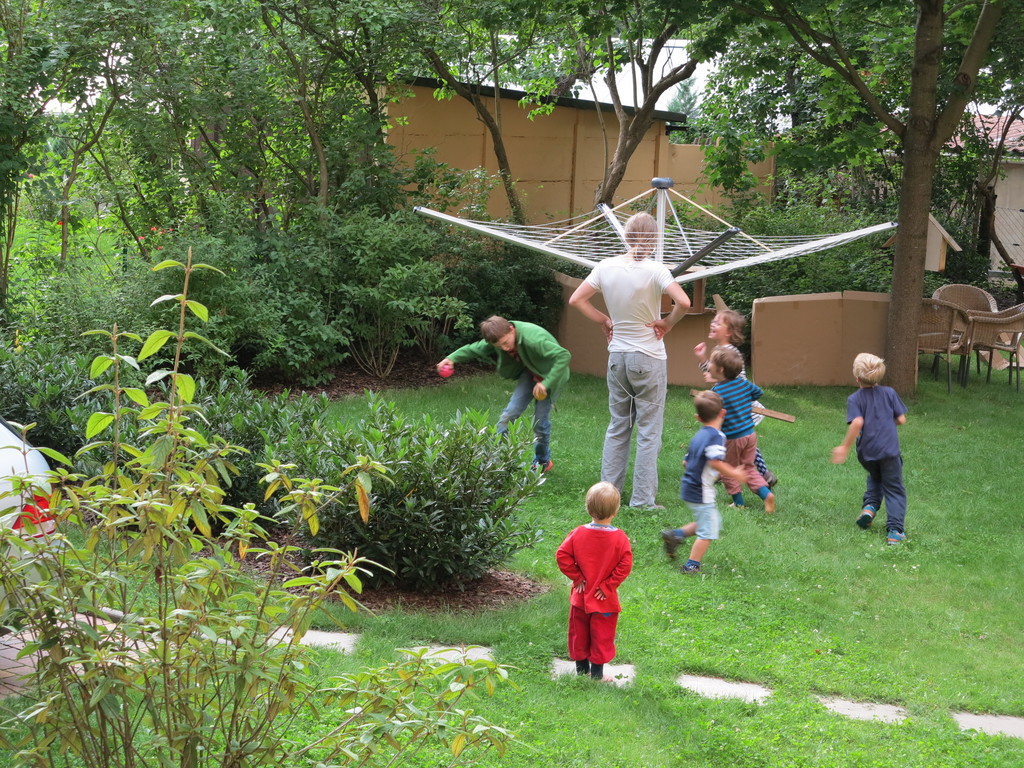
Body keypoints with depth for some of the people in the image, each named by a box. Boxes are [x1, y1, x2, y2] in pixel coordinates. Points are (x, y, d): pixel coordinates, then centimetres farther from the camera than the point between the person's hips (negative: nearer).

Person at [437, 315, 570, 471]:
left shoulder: (533, 340, -40)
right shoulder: (500, 336, -16)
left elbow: (564, 356, -42)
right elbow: (476, 348, 2)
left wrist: (546, 383, -42)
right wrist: (452, 358, -10)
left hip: (550, 375, -6)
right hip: (529, 373, 6)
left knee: (540, 420, -3)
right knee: (510, 412, -4)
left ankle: (542, 461, 20)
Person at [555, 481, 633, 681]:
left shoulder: (579, 533, -9)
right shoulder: (620, 538, -14)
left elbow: (562, 556, -10)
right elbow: (625, 565, -18)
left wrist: (577, 577, -2)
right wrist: (608, 585, -9)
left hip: (581, 596, 2)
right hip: (605, 600, -2)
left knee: (579, 633, 18)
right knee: (602, 635, 10)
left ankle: (581, 668, 29)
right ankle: (597, 673, 14)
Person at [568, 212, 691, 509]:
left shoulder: (606, 267, -1)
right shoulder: (654, 270, -15)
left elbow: (576, 299, 4)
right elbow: (684, 302, -26)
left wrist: (605, 320, 9)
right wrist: (667, 323, -9)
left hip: (617, 356, 5)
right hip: (649, 357, -5)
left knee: (617, 426, 16)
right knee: (649, 430, 3)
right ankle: (643, 499, 4)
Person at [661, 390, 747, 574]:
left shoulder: (698, 436, 11)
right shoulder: (716, 436, -17)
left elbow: (686, 462, 17)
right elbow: (715, 462, -30)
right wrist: (733, 473, -20)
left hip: (688, 488, 9)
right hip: (701, 493, -9)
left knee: (714, 522, 22)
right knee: (708, 531, -1)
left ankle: (675, 535, 19)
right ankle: (691, 566, 2)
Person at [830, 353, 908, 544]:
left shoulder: (854, 399, -5)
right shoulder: (889, 393, 3)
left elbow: (857, 422, -20)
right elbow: (901, 419, 3)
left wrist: (845, 447, -15)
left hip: (866, 451, 1)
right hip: (889, 449, -1)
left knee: (875, 478, 31)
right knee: (894, 489, 5)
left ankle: (870, 505, 9)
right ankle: (895, 530, -6)